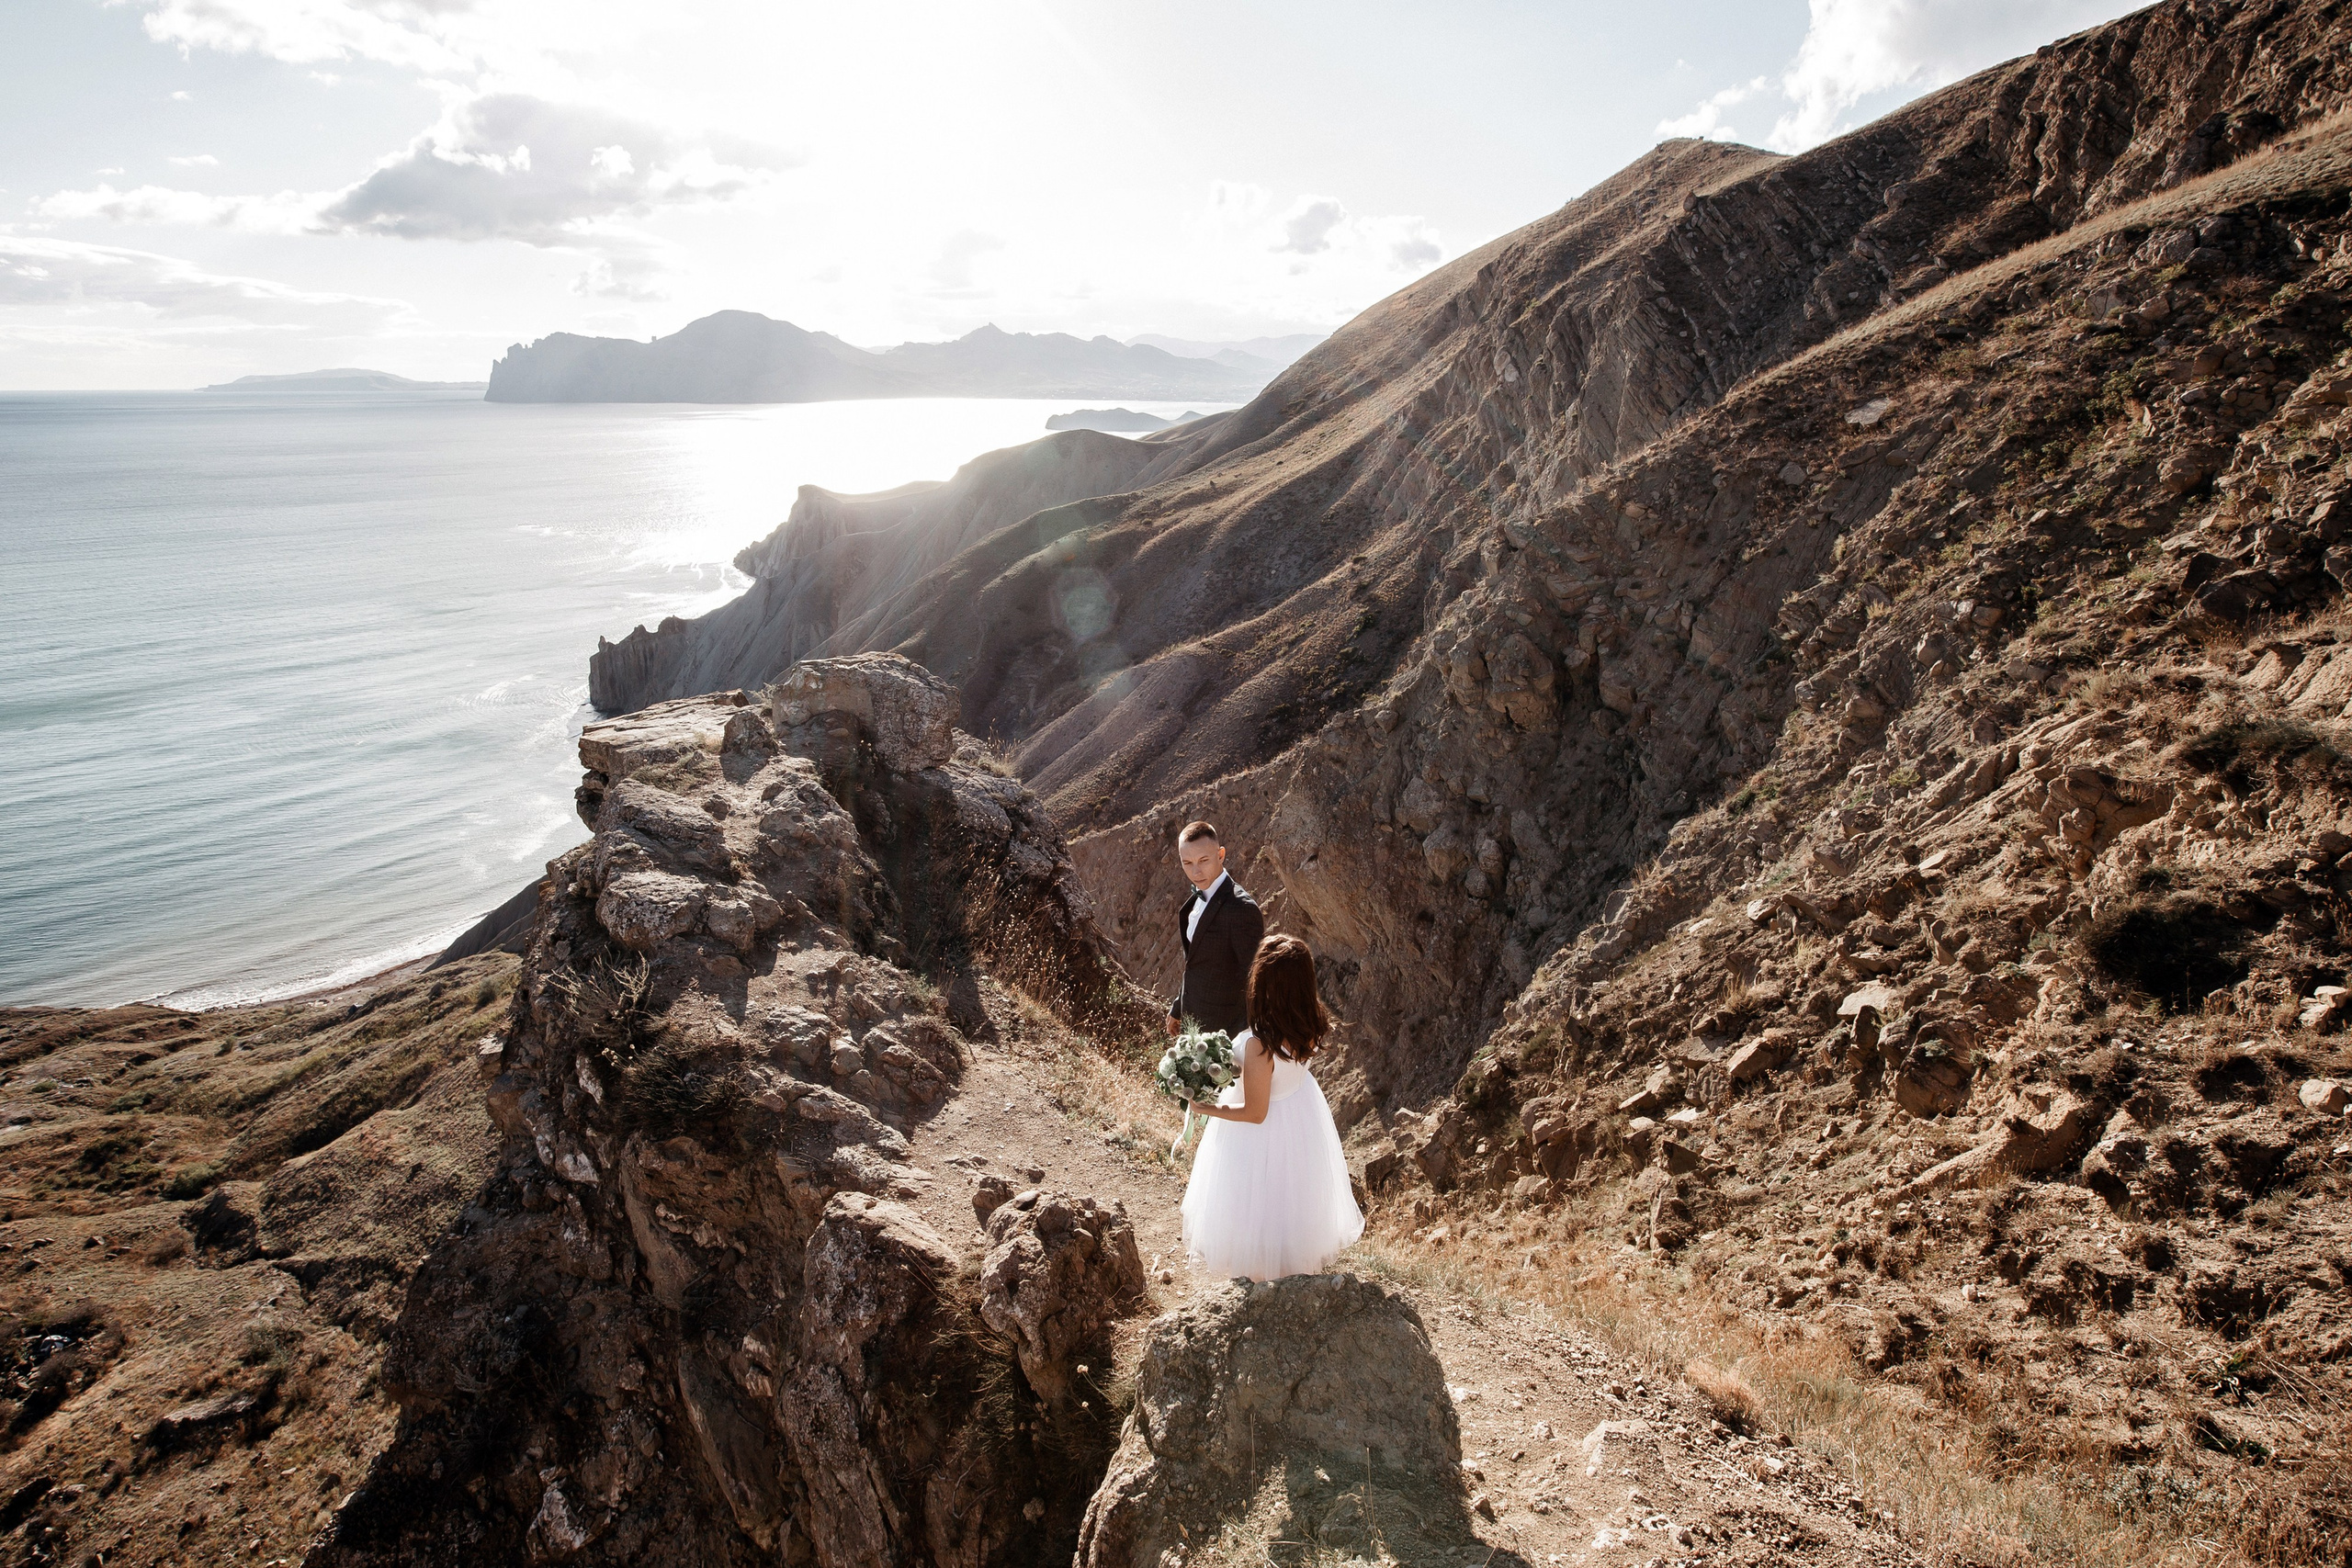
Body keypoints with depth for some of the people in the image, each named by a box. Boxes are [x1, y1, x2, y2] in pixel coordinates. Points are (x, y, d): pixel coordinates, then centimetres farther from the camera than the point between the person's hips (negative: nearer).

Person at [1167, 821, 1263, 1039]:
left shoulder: (1241, 908, -24)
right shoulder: (1198, 899, 5)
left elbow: (1255, 979, -21)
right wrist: (1177, 1010, 22)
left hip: (1223, 1029, -8)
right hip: (1194, 1025, 9)